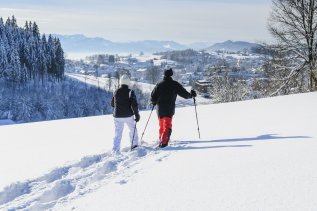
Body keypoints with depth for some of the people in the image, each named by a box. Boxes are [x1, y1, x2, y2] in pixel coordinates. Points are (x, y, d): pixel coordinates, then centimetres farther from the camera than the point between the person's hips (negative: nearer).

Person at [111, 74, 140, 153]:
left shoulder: (116, 92, 3)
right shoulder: (130, 92, -10)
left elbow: (112, 104, 13)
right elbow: (134, 105, -13)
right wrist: (137, 115, -6)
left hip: (117, 116, 3)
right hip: (128, 116, -3)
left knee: (117, 133, 5)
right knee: (132, 129, 21)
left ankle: (115, 151, -1)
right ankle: (134, 145, 28)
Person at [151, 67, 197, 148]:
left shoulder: (159, 84, 1)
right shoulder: (175, 84, -4)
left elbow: (153, 97, 3)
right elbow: (184, 94, -1)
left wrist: (154, 102, 24)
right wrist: (191, 95, 19)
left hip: (160, 109, 3)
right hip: (169, 108, -3)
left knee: (161, 126, 20)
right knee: (167, 126, -4)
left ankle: (161, 140, 30)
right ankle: (163, 142, -19)